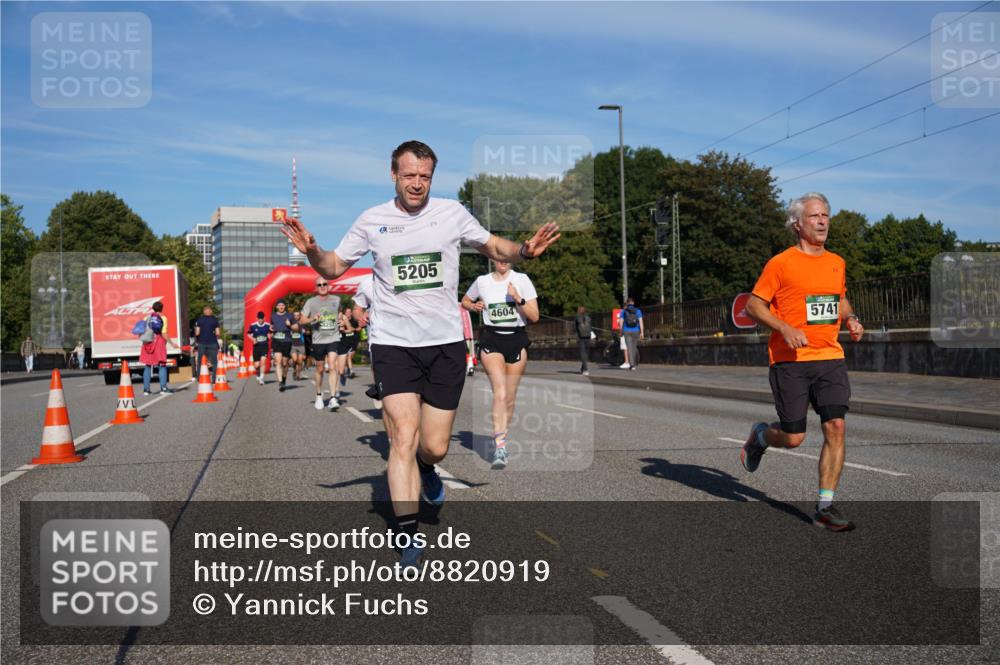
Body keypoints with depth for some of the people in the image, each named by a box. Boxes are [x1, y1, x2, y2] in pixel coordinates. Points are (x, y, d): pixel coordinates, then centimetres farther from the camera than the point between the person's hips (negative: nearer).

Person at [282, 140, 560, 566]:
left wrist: (525, 250, -8)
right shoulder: (372, 220, 1)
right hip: (393, 343, -1)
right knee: (405, 433, -15)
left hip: (445, 343, 1)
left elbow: (494, 247, 13)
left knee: (435, 447, 3)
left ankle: (425, 468, 41)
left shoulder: (452, 213, 2)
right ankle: (408, 538, -7)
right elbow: (333, 267, 10)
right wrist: (311, 251, -13)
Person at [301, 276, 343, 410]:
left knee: (332, 366, -15)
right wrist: (312, 319, -20)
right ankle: (319, 396, 31)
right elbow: (302, 320, -1)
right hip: (318, 340, 0)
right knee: (320, 369, 11)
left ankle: (333, 398, -17)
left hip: (333, 338, 0)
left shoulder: (336, 300, 6)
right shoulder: (311, 302, 0)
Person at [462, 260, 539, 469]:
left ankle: (501, 437, 30)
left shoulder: (522, 280, 0)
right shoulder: (482, 282, 4)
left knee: (510, 398, 8)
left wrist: (518, 298, -17)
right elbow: (465, 300, 23)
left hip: (516, 340, 2)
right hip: (491, 340, -2)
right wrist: (474, 306, 1)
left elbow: (534, 317, -3)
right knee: (500, 393, -20)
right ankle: (500, 447, -26)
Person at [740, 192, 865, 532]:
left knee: (835, 428, -6)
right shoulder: (781, 263, -6)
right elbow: (754, 305, -5)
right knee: (793, 438, -2)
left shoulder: (837, 263, 12)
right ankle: (759, 436, 34)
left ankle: (825, 507, 3)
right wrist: (785, 328, -19)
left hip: (831, 358, 5)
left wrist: (851, 319, 8)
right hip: (790, 361, -5)